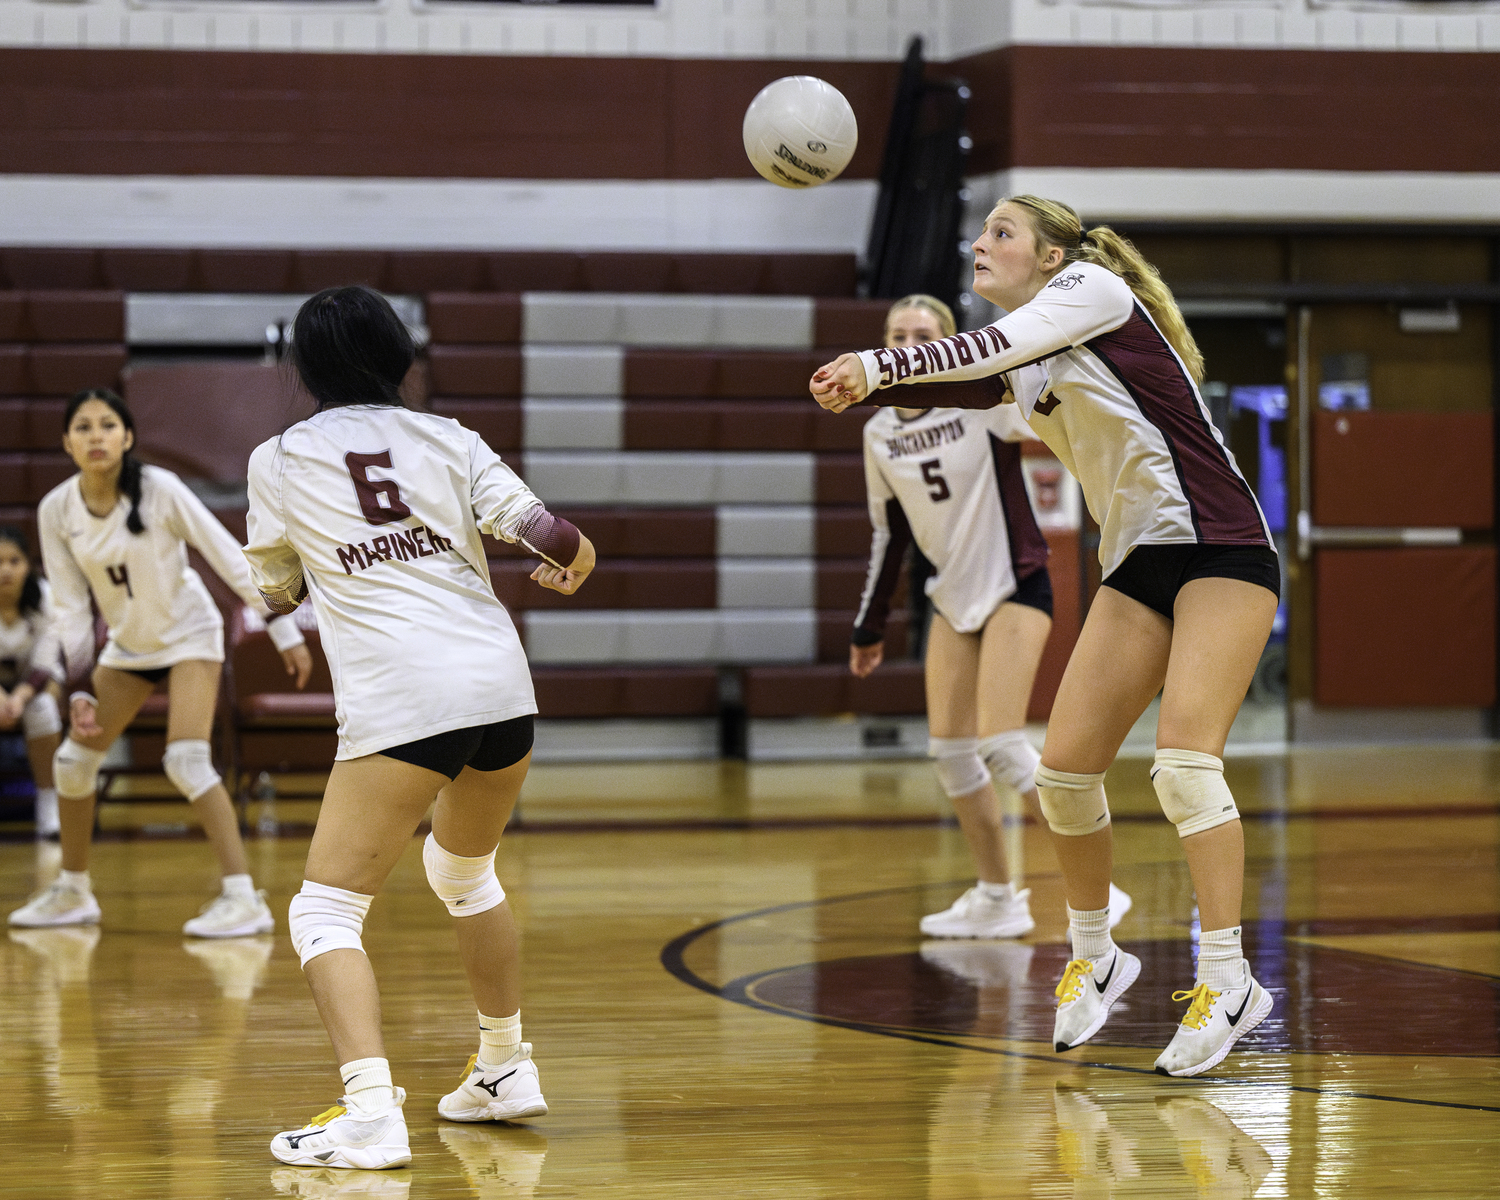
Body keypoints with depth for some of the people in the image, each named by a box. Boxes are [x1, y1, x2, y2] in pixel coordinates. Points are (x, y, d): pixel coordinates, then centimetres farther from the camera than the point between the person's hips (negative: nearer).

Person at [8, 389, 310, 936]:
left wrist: (284, 630, -18)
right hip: (127, 644, 5)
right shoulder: (56, 511, -11)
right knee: (73, 758, 6)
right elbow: (70, 606, -4)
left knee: (186, 759, -22)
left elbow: (231, 557, -17)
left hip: (188, 633, -5)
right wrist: (78, 691, -8)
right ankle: (73, 891, 25)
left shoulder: (158, 489, -23)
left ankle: (244, 899, -22)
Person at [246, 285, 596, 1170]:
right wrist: (576, 560, 24)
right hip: (501, 682, 5)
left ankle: (372, 1112, -22)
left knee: (326, 910, -2)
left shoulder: (278, 462, 8)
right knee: (466, 870, 30)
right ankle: (507, 1070, 39)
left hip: (399, 704, -5)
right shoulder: (448, 440, 12)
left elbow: (278, 592, 21)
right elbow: (543, 529, 2)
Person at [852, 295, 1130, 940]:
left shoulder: (983, 398, -13)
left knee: (1000, 743, -16)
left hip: (1013, 588, -6)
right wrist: (869, 628, 18)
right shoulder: (880, 433, 5)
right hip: (954, 597, 6)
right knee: (948, 748, 2)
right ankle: (998, 898, 15)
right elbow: (889, 535, 14)